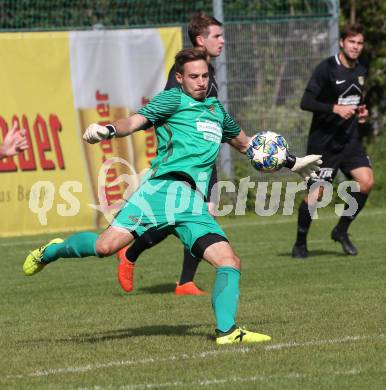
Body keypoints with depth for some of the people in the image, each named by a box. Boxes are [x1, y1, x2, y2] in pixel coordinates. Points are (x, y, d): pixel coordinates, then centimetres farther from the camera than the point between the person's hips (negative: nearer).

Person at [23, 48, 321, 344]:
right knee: (106, 245, -19)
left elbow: (245, 143, 46)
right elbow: (135, 121, -6)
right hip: (165, 186, -6)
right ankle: (50, 252, 8)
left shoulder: (216, 109, 29)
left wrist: (291, 163, 47)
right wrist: (109, 130, -28)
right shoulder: (174, 99, 10)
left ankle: (227, 331, -7)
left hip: (195, 206, 6)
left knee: (229, 261, -10)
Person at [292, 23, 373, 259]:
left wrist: (360, 111, 8)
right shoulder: (327, 69, -12)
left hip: (350, 139, 6)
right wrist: (335, 108, -26)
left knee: (366, 181, -12)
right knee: (315, 193, -5)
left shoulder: (361, 71, 10)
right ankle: (300, 243, 15)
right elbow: (306, 102, -17)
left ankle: (342, 231, 8)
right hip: (323, 140, -6)